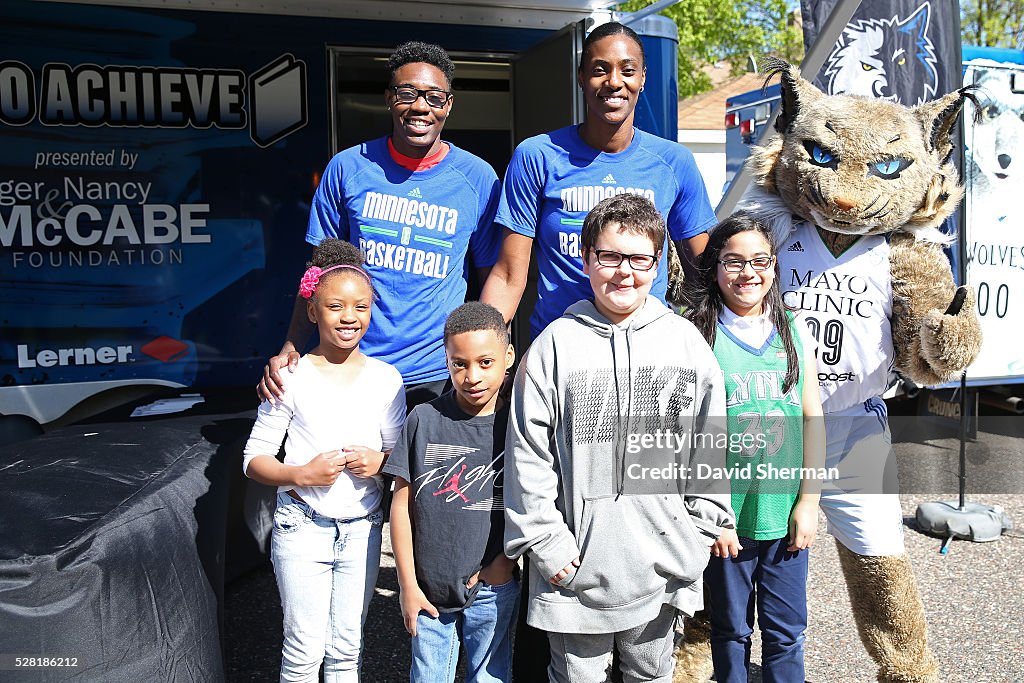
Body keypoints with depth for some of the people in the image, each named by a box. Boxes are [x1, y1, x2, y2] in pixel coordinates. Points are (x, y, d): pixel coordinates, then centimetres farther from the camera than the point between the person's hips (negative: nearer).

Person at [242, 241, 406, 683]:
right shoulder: (293, 378, -7)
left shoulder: (386, 379, 1)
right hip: (303, 526, -2)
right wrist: (301, 475, -20)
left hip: (361, 529, 3)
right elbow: (254, 459, -3)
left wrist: (380, 462, -13)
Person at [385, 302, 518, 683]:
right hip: (429, 587, 0)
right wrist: (408, 584, -3)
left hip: (492, 591, 0)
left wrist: (505, 561, -9)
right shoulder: (424, 420, -8)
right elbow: (402, 504, -3)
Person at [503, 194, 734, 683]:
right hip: (575, 566, -1)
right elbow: (528, 455, -6)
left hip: (660, 563, 2)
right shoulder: (555, 344, -6)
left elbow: (711, 446, 5)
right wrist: (546, 544, -8)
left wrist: (697, 533, 3)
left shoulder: (685, 341, 0)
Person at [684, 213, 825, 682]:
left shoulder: (795, 333, 4)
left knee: (786, 630, 14)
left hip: (786, 515, 3)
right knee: (731, 630, 14)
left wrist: (808, 502, 1)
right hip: (726, 519, -3)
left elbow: (812, 420, 6)